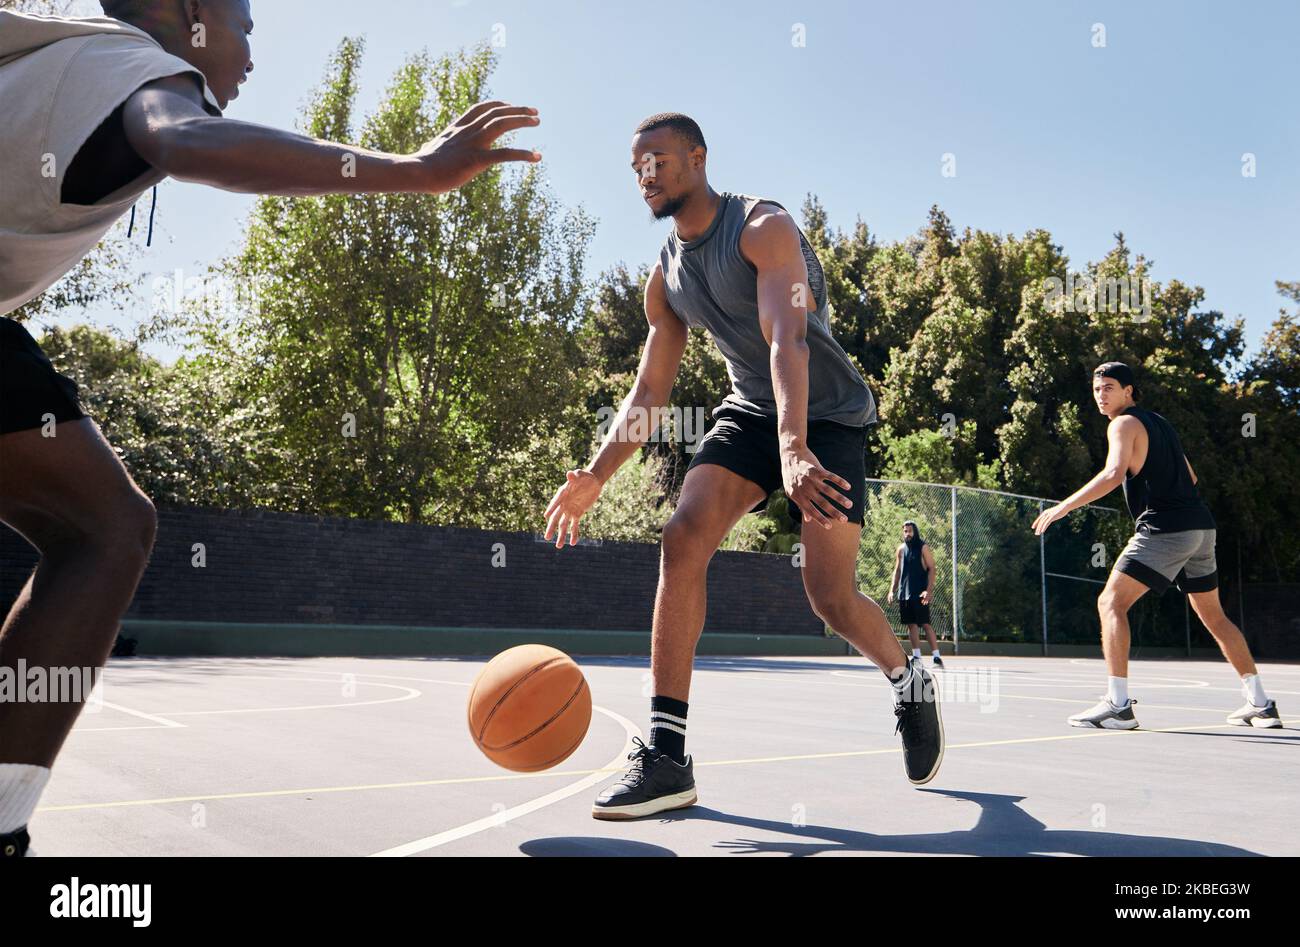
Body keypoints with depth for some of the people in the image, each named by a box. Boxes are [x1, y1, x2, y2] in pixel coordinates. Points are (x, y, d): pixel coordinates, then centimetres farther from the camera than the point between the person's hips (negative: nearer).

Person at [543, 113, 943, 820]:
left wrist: (794, 448, -47)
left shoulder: (763, 228, -16)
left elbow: (787, 341, -32)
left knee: (831, 597, -14)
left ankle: (910, 680, 22)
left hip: (827, 415, -5)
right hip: (751, 410, 6)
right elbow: (648, 393, 7)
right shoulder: (666, 277, 5)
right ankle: (667, 755, -18)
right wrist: (595, 476, -8)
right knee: (681, 539, -19)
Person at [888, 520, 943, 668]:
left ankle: (936, 657, -7)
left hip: (920, 594, -5)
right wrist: (892, 590, 10)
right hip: (904, 594, 5)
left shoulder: (923, 547, -3)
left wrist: (929, 590, -17)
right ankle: (916, 656, 12)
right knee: (911, 625, 6)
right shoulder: (901, 549, 12)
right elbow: (897, 571, 19)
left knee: (926, 624, -8)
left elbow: (931, 569, -7)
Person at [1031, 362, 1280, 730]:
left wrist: (1063, 507, -21)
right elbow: (1189, 476, 28)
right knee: (1214, 616, 19)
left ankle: (1117, 705, -18)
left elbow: (1114, 474, -21)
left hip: (1165, 530, -9)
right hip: (1201, 527, 9)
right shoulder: (1158, 422, 22)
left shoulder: (1124, 423, -4)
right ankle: (1260, 704, 23)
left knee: (1111, 602, -9)